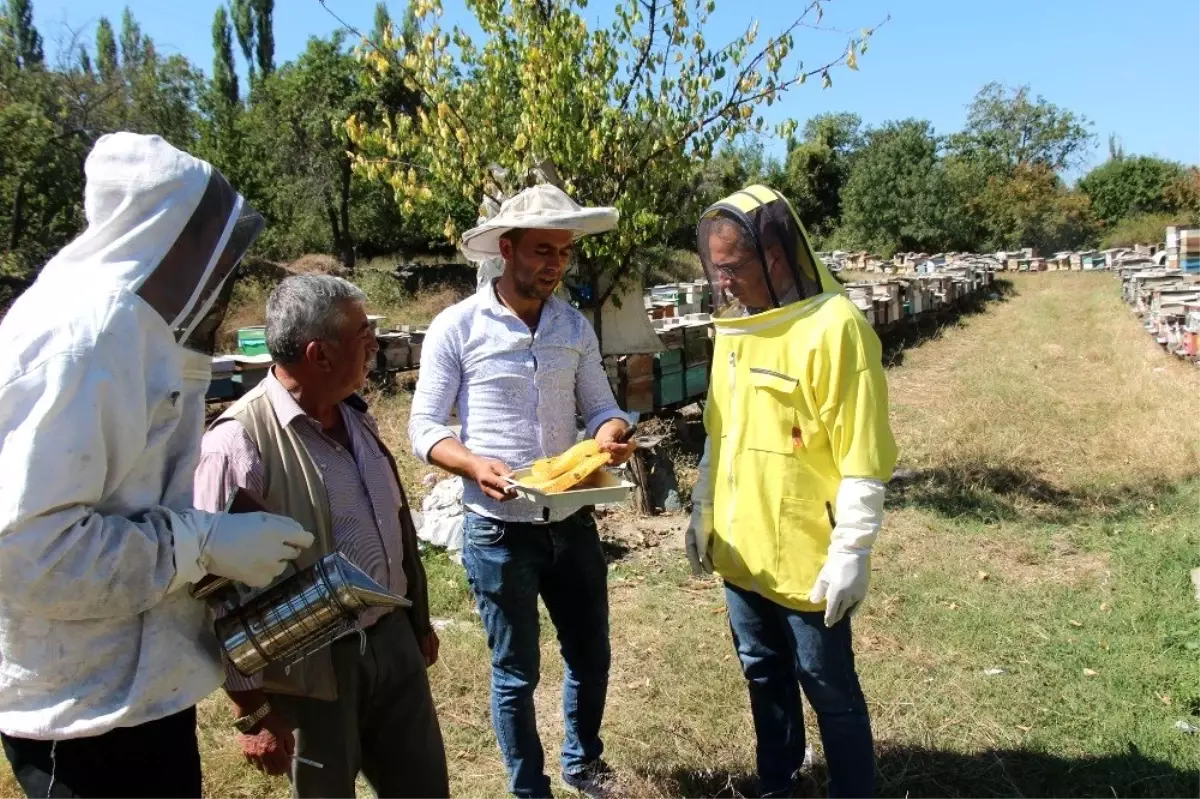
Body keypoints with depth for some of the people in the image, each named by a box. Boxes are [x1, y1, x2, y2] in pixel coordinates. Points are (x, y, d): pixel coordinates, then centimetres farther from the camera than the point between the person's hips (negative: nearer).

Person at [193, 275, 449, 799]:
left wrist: (418, 619, 19)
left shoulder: (355, 416, 4)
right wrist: (254, 711, -15)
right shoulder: (239, 444, -21)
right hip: (312, 669, -6)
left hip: (393, 642, 7)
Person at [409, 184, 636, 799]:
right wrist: (476, 465, -27)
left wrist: (611, 436, -16)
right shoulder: (456, 327, -11)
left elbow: (600, 406, 8)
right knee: (516, 673, 11)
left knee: (591, 655, 18)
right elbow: (424, 427, -8)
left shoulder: (576, 326, 3)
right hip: (498, 530, -4)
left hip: (571, 522, 5)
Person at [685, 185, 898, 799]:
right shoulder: (733, 325, 5)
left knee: (829, 690, 11)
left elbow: (862, 457, -17)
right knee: (764, 677, 22)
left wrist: (851, 553, -17)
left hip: (806, 559, -7)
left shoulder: (833, 327, -18)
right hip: (740, 550, 7)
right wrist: (702, 513, 15)